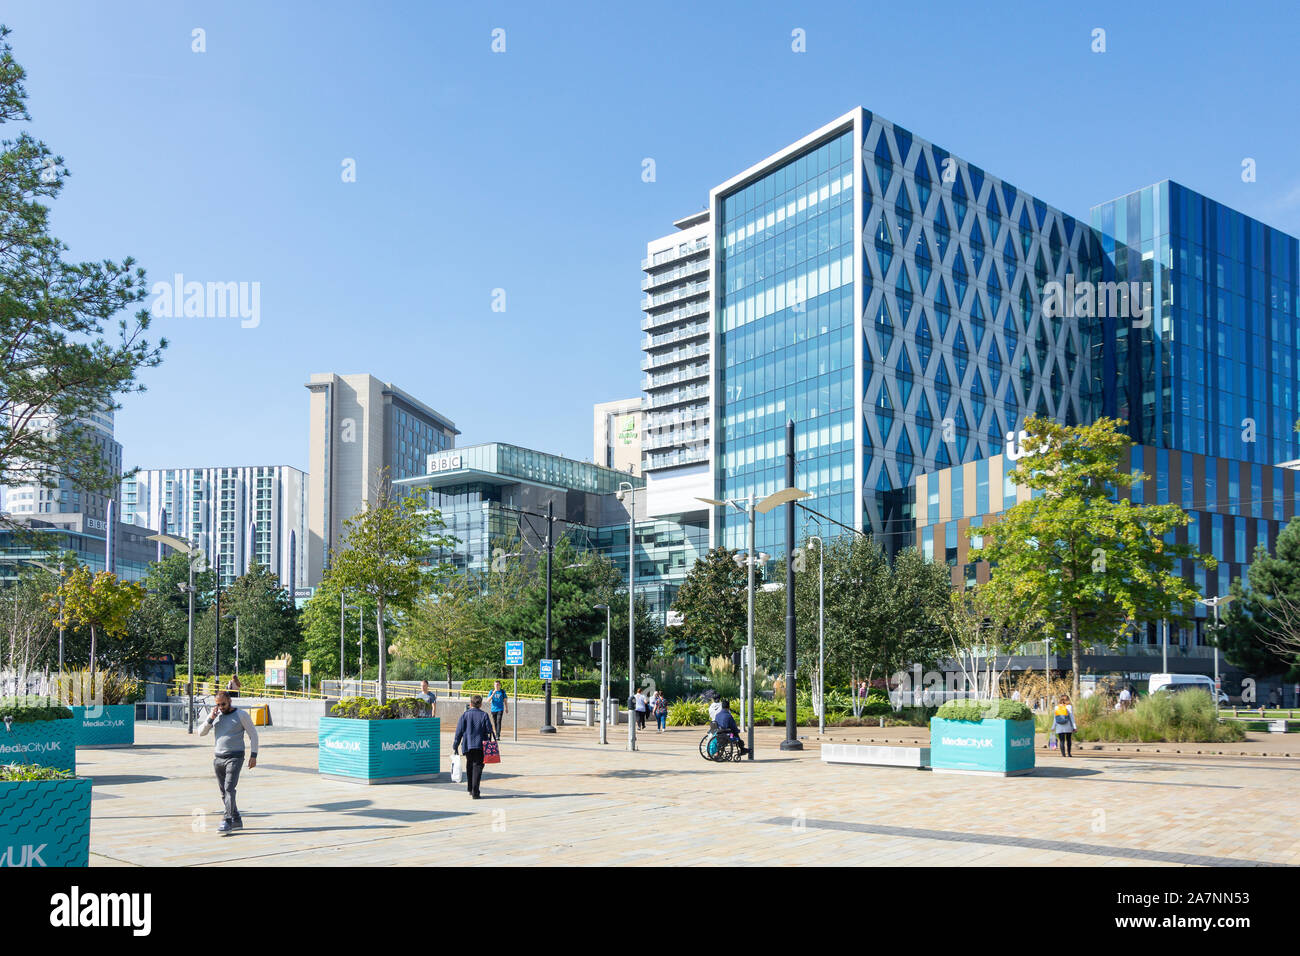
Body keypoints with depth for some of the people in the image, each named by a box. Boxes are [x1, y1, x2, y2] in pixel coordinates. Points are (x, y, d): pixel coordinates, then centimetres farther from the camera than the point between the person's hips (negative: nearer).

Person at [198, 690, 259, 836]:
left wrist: (253, 755, -7)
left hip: (235, 757, -5)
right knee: (224, 791, 7)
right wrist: (210, 719, -8)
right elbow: (201, 733, 8)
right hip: (218, 758, 5)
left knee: (229, 788, -17)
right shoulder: (215, 715, 11)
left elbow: (253, 734, 1)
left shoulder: (241, 715, -1)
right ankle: (236, 820, 17)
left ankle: (227, 822, -21)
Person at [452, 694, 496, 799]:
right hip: (480, 746, -2)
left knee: (469, 767, 18)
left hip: (468, 746, 2)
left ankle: (470, 789, 26)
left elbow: (459, 732, 2)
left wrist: (455, 746, 6)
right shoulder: (484, 716, 1)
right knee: (477, 767, -3)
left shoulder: (465, 715, 2)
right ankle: (475, 791, -13)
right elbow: (489, 731, -1)